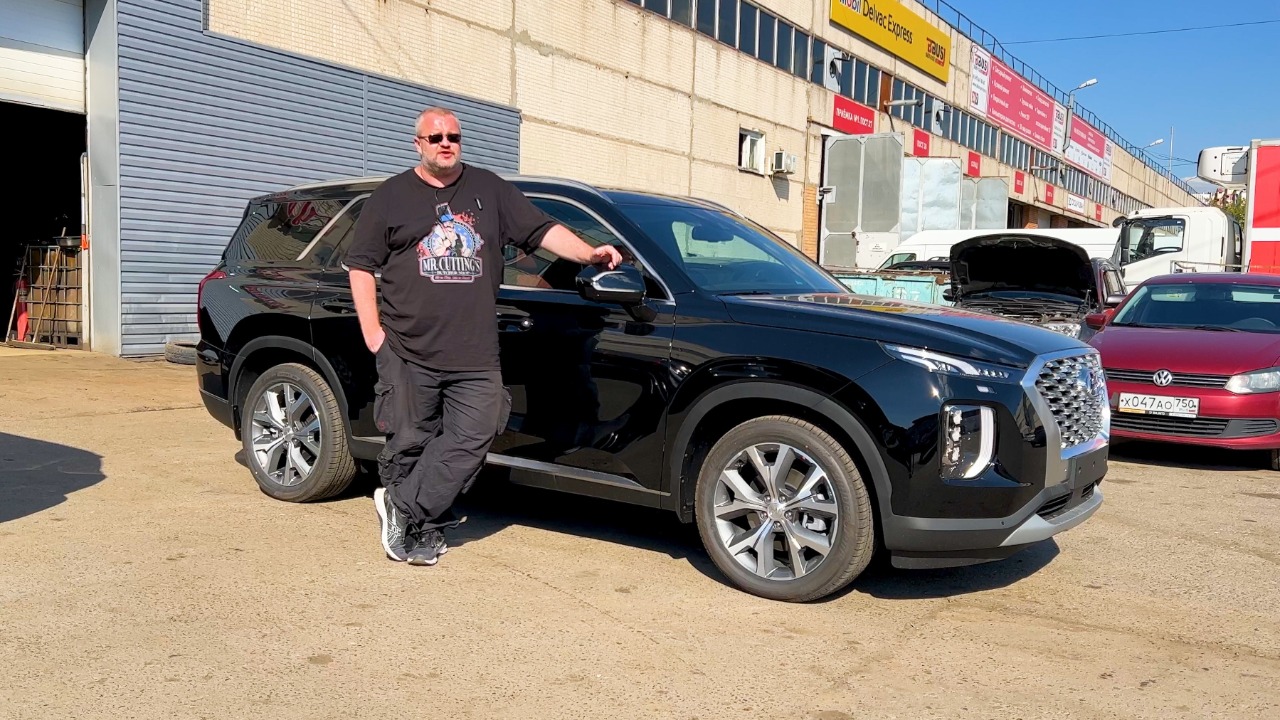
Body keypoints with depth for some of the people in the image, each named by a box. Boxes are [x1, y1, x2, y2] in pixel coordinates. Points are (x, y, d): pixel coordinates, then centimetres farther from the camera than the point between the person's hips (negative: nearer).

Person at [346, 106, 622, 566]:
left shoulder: (488, 189, 15)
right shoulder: (392, 196, 9)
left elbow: (542, 230, 11)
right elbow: (361, 265, 9)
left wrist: (588, 254, -6)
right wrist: (372, 332, 0)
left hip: (475, 355, 2)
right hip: (408, 351, -1)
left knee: (472, 437, -9)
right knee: (409, 443, 2)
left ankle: (404, 509, 2)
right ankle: (421, 527, 16)